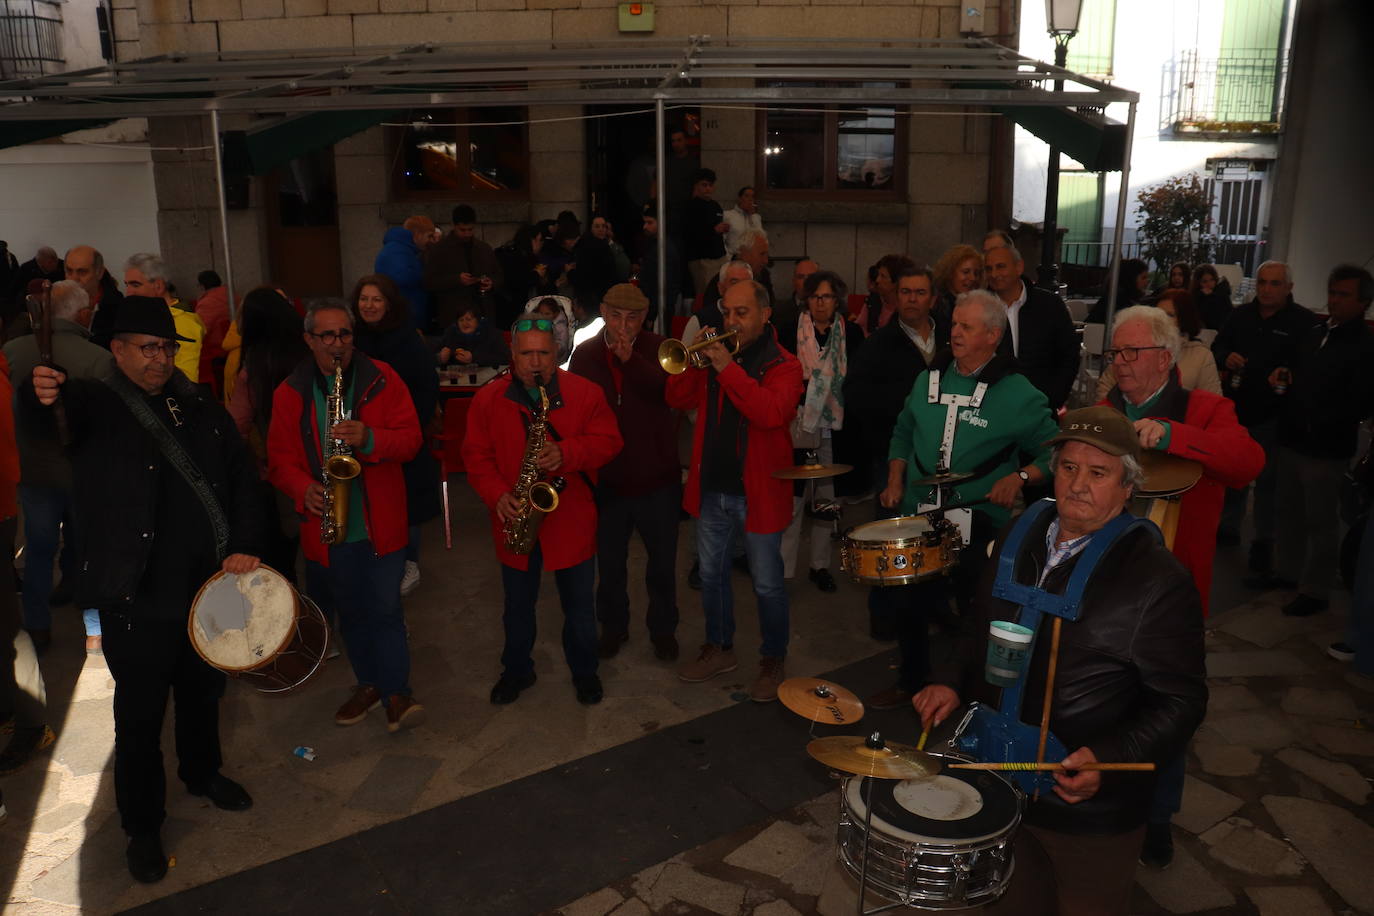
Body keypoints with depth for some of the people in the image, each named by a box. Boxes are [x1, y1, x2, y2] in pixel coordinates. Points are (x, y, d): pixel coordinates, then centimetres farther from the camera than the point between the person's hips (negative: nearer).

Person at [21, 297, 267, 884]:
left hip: (207, 585, 5)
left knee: (203, 689, 22)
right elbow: (48, 425, -30)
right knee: (140, 714, 5)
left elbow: (241, 478, 7)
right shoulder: (95, 405, -7)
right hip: (136, 597, -4)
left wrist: (243, 545, -4)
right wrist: (41, 397, -53)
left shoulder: (201, 408, 6)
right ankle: (142, 827, 23)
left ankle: (202, 773, 47)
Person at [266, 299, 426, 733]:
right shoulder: (290, 393, 4)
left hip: (381, 524, -3)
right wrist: (304, 489, -15)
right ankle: (369, 683, 33)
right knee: (349, 613, 16)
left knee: (385, 610, -4)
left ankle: (396, 693, 6)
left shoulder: (381, 379, -2)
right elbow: (279, 458, 5)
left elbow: (411, 438, -6)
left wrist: (369, 438, -25)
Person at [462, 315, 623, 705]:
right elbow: (476, 455, 0)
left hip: (571, 521, -1)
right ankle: (517, 670, 37)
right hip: (516, 523, 1)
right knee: (518, 604, 17)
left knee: (579, 604, 12)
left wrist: (566, 454, -23)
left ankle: (584, 671, 33)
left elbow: (608, 440, -7)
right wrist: (498, 495, -15)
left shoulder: (585, 392, -5)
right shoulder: (488, 399, -2)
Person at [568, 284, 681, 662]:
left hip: (656, 477, -1)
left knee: (662, 563, 12)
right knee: (609, 564, 15)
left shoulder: (657, 348, -4)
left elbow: (671, 391, -21)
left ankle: (663, 628, 32)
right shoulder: (585, 354, 0)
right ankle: (613, 626, 36)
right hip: (605, 478, 1)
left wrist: (631, 359, -30)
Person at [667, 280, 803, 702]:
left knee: (767, 584, 5)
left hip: (757, 491, -5)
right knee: (711, 574, 17)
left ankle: (772, 662, 22)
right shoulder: (714, 355, 8)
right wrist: (693, 360, -14)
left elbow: (771, 413, -26)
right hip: (711, 488, 5)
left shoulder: (783, 365, -8)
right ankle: (719, 648, 34)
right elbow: (678, 399, 2)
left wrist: (728, 368, -26)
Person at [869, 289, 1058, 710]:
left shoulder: (1017, 394, -10)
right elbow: (903, 433, 18)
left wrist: (1019, 477, -20)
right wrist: (895, 479, 7)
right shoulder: (930, 378, 6)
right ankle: (910, 681, 37)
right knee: (911, 606, 15)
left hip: (980, 528, -5)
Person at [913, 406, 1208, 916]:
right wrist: (951, 681, -1)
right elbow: (981, 628, 15)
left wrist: (1109, 759, -28)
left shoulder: (1159, 581, -18)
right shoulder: (1018, 543, 2)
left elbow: (1181, 701, -15)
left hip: (1090, 806, -5)